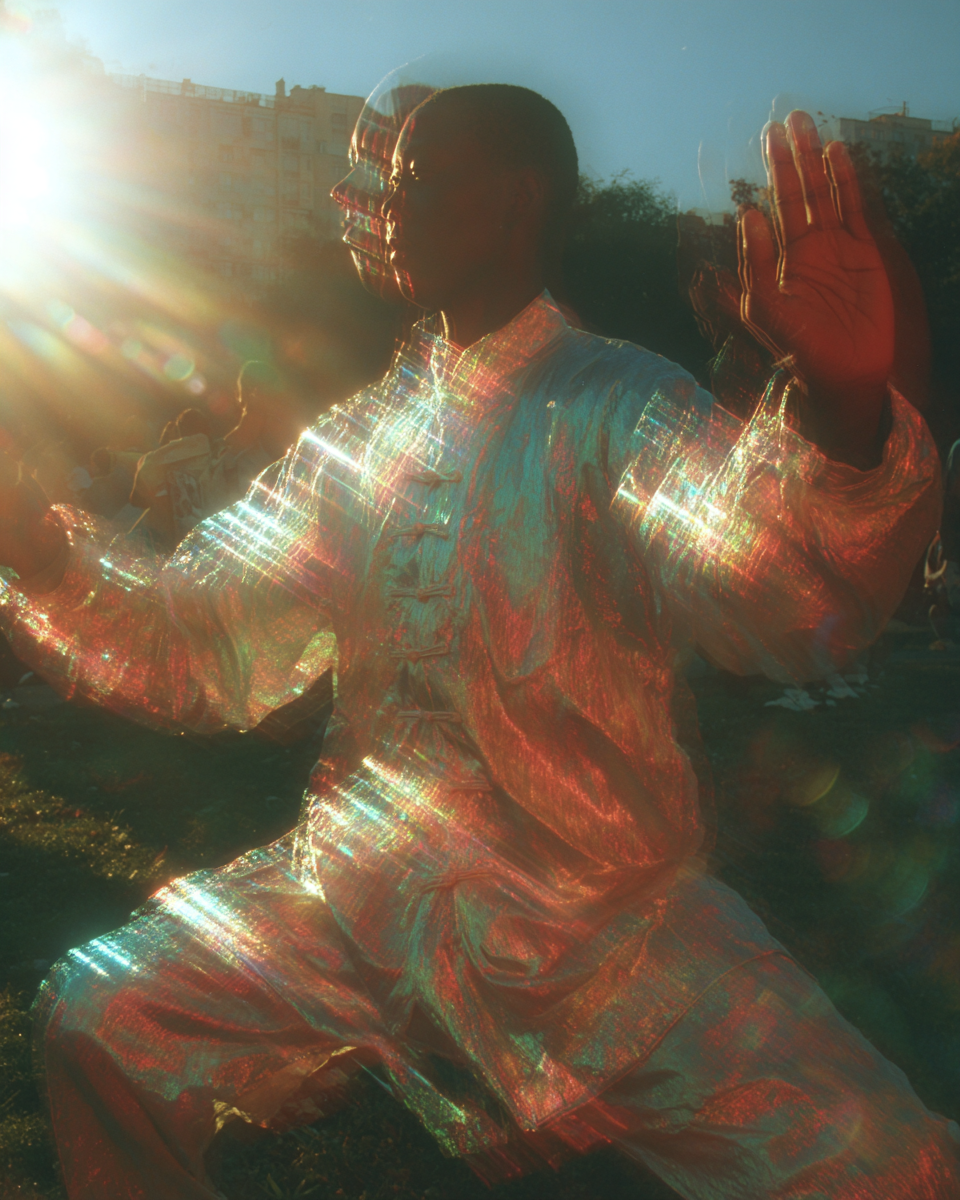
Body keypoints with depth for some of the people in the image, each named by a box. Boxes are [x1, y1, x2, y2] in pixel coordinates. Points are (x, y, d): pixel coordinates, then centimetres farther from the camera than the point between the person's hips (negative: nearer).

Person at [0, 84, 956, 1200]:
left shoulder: (621, 405, -8)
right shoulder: (358, 435, 9)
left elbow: (774, 605, -28)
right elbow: (206, 653, 9)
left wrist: (844, 409, -48)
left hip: (599, 906, -4)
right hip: (360, 886, 4)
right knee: (96, 1020, -6)